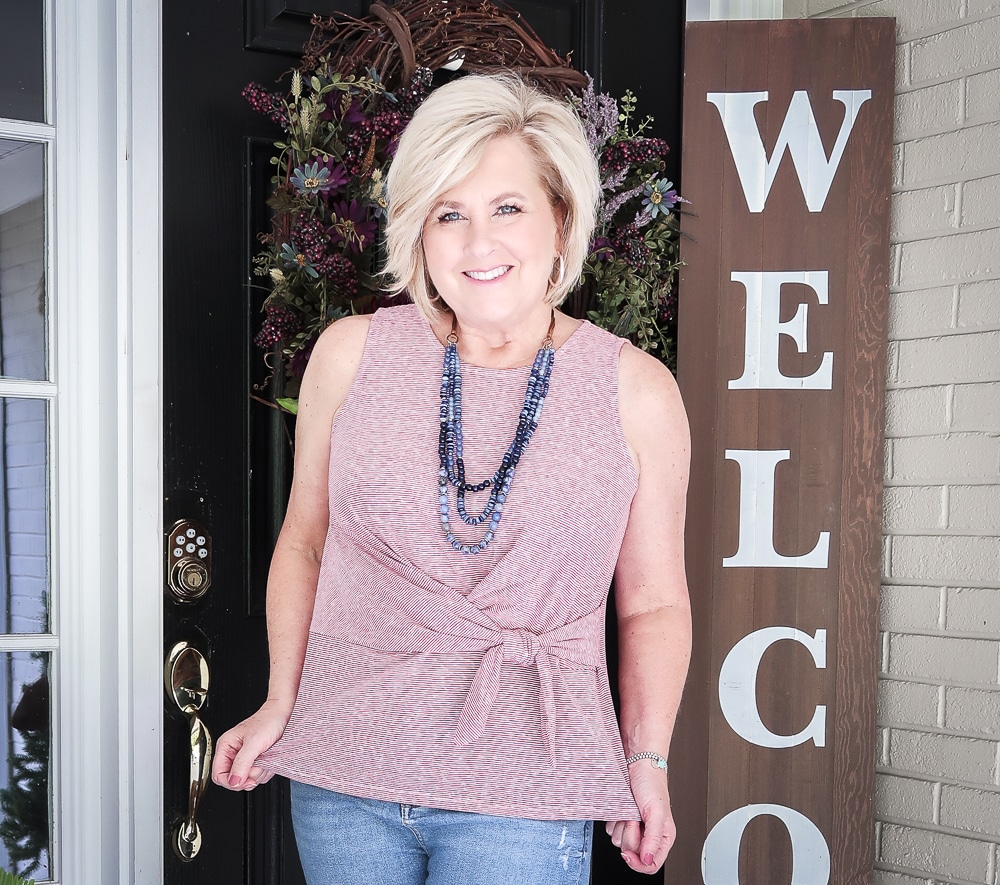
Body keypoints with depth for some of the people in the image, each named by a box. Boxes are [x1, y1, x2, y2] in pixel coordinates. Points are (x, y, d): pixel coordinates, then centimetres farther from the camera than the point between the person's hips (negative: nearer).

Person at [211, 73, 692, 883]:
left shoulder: (637, 393, -3)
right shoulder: (352, 355, 0)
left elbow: (653, 602, 5)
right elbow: (305, 544, 10)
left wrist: (648, 760, -1)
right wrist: (281, 704, 6)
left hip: (523, 801, -2)